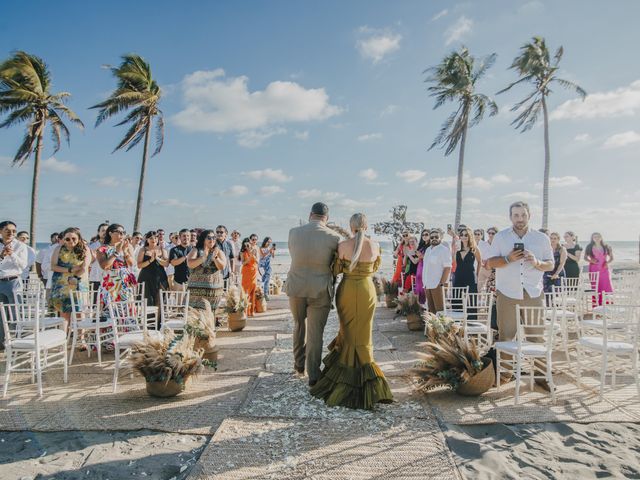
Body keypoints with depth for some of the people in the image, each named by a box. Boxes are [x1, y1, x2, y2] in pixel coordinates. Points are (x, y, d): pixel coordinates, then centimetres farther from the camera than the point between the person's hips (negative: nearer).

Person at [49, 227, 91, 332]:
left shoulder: (85, 249, 3)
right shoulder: (59, 249, 7)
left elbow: (84, 269, -3)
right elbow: (53, 266, 0)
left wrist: (74, 278, -14)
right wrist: (70, 270, -11)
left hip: (79, 285, -1)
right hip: (61, 285, 1)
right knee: (64, 313, -3)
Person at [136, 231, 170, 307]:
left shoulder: (162, 249, 9)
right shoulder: (143, 250, 5)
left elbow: (166, 264, 0)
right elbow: (139, 265, -3)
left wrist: (157, 258, -14)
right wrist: (150, 260, -14)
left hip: (160, 278, 1)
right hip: (146, 278, -1)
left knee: (159, 302, -4)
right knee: (148, 302, -7)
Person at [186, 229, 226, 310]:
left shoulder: (219, 252, 9)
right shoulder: (195, 251, 7)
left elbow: (222, 267, -5)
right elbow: (190, 264, -10)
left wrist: (215, 257, -22)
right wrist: (203, 257, -23)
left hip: (215, 288, 1)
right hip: (197, 288, -1)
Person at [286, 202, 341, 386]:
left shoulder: (293, 232, -5)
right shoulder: (333, 237, -10)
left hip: (296, 287, 3)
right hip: (320, 290, -2)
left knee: (299, 325, 24)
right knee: (315, 333, 7)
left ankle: (299, 364, 37)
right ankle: (313, 375, 15)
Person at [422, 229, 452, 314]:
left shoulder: (444, 249, -6)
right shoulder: (428, 250, 17)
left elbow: (448, 268, -12)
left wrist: (442, 283, -17)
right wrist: (425, 283, 13)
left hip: (437, 284, -7)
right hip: (427, 285, 7)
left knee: (439, 309, -7)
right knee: (431, 309, 10)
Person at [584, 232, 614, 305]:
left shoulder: (606, 247, 7)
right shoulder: (589, 247, 5)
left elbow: (611, 257, 13)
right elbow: (585, 257, 10)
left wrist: (607, 262, -6)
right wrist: (591, 260, -10)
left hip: (604, 269, 1)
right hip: (594, 269, -1)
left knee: (606, 286, -6)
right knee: (595, 288, -2)